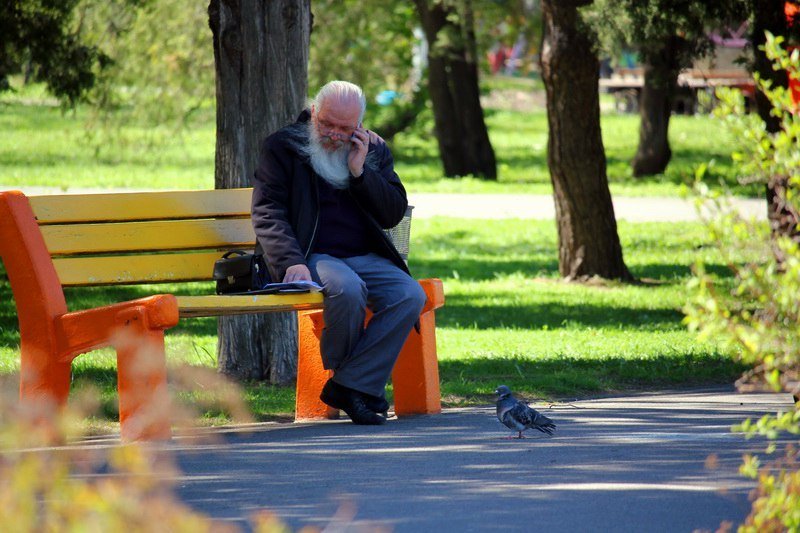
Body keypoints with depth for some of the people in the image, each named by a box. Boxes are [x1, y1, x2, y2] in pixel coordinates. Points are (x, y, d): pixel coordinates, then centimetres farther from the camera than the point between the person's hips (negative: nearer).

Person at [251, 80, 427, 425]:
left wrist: (360, 171, -6)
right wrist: (291, 263, -22)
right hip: (313, 256, -4)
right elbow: (267, 215, -5)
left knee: (410, 296, -24)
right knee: (347, 289, -37)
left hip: (365, 257, 4)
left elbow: (395, 214, 7)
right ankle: (340, 372, -12)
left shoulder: (374, 150, 15)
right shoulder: (282, 148, 4)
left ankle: (351, 385, -21)